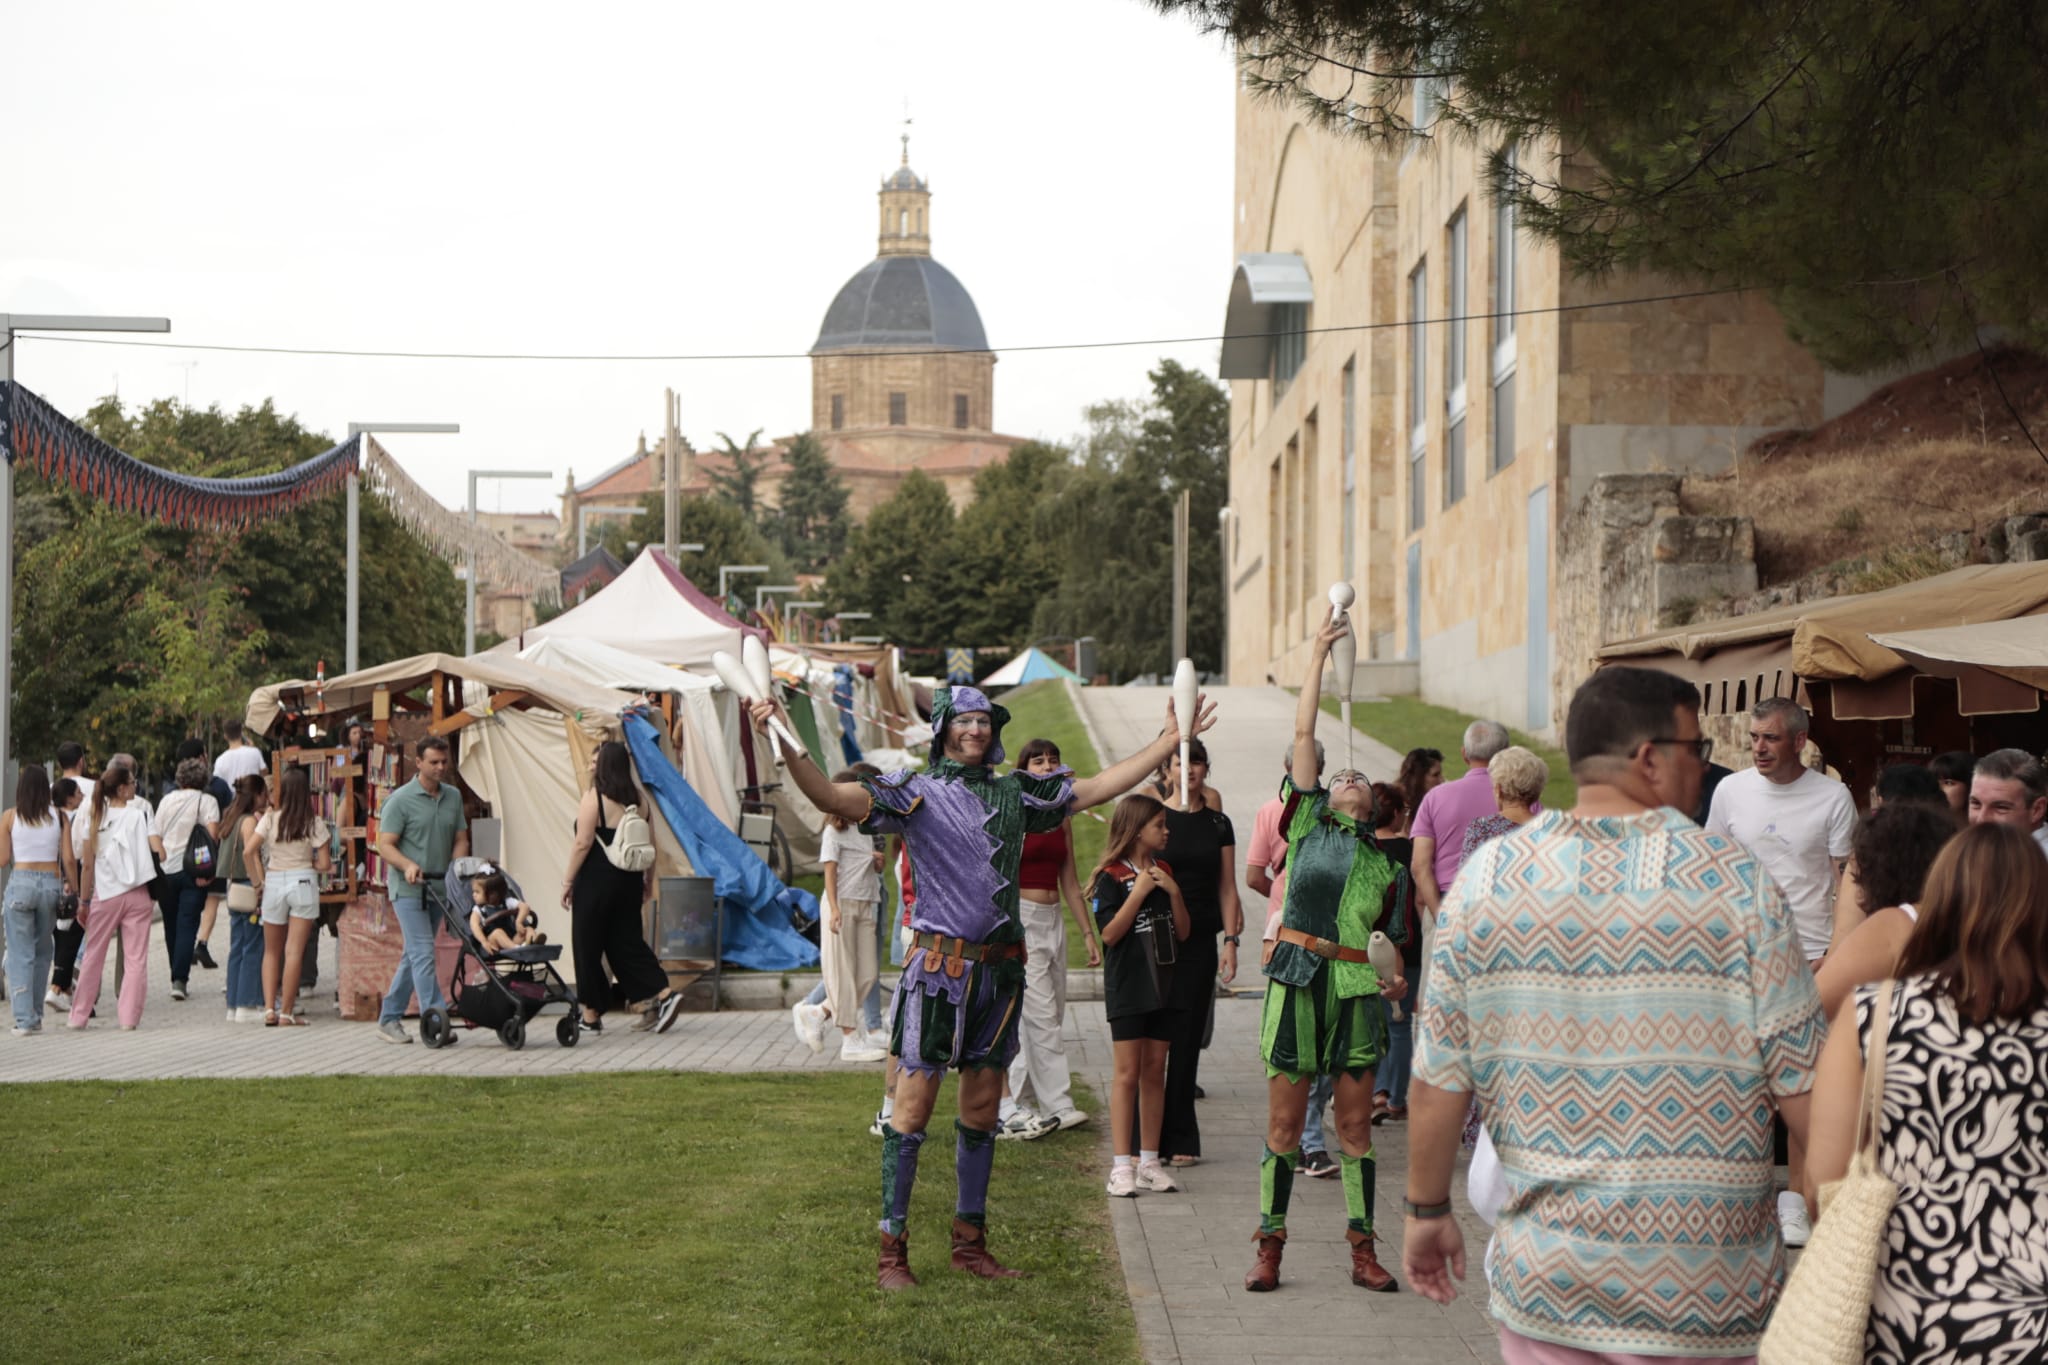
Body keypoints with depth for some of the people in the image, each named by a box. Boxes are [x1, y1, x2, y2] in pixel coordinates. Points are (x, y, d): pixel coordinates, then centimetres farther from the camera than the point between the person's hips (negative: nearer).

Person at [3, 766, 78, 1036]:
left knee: (20, 954, 2)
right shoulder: (59, 816, 1)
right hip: (51, 883, 2)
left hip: (21, 882, -2)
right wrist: (74, 889, 8)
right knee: (43, 952, 15)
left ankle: (24, 1019, -5)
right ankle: (35, 1016, 18)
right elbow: (68, 859, -1)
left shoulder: (9, 818, -1)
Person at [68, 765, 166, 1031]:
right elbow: (159, 852, -10)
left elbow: (87, 865, 1)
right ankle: (129, 1017, 0)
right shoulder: (139, 814, -5)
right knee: (136, 959, 3)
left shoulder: (95, 820, 1)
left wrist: (83, 901, 7)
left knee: (93, 958, 11)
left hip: (104, 895, 2)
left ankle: (79, 1016, 15)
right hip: (137, 894, -2)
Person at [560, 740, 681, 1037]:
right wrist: (648, 879, 18)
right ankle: (665, 994, -4)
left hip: (596, 879, -6)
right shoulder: (638, 797, 6)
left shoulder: (594, 796, -12)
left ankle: (591, 1015, 11)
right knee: (627, 940, 12)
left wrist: (567, 881, -8)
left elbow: (583, 843, -15)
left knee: (588, 945, 5)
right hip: (628, 879, 6)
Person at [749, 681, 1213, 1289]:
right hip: (939, 963, -5)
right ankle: (891, 1250, 2)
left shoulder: (1016, 793, 12)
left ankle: (970, 1242, 22)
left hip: (1000, 966, 5)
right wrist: (784, 743, -31)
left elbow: (1099, 787, 18)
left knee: (981, 1111, 12)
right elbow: (830, 796, -16)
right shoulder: (916, 793, -4)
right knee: (913, 1107, -4)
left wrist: (1170, 739, 17)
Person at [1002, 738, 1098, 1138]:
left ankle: (1010, 1106, 13)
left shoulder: (1062, 820, 13)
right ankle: (1058, 1105, -4)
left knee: (1047, 1015, 7)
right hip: (1020, 918, -7)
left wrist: (1088, 933, 15)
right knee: (1040, 1014, -9)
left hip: (1053, 921, 7)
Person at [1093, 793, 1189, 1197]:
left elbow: (1184, 932, 10)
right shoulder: (1112, 877, -7)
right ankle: (1122, 1164, -3)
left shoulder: (1164, 870, 11)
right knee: (1127, 1073, -5)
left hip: (1163, 983, 6)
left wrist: (1173, 891, -5)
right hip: (1127, 986, -6)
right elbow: (1109, 934, -15)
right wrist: (1139, 892, -18)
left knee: (1155, 1072, 8)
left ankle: (1149, 1161, 14)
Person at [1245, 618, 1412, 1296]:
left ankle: (1363, 1251, 11)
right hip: (1298, 977, -2)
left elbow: (1382, 938, 14)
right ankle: (1269, 1246, 9)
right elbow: (1303, 735, 4)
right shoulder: (1306, 821, 9)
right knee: (1283, 1122, 1)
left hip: (1356, 986, 2)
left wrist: (1394, 979, -7)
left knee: (1355, 1126, 6)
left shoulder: (1382, 865, 15)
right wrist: (1319, 656, 2)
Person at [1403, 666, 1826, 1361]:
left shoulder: (1486, 879, -3)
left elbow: (1437, 1082, 0)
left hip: (1542, 1280, 2)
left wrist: (1428, 1210, 14)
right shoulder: (1740, 885, -9)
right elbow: (1802, 1089, -9)